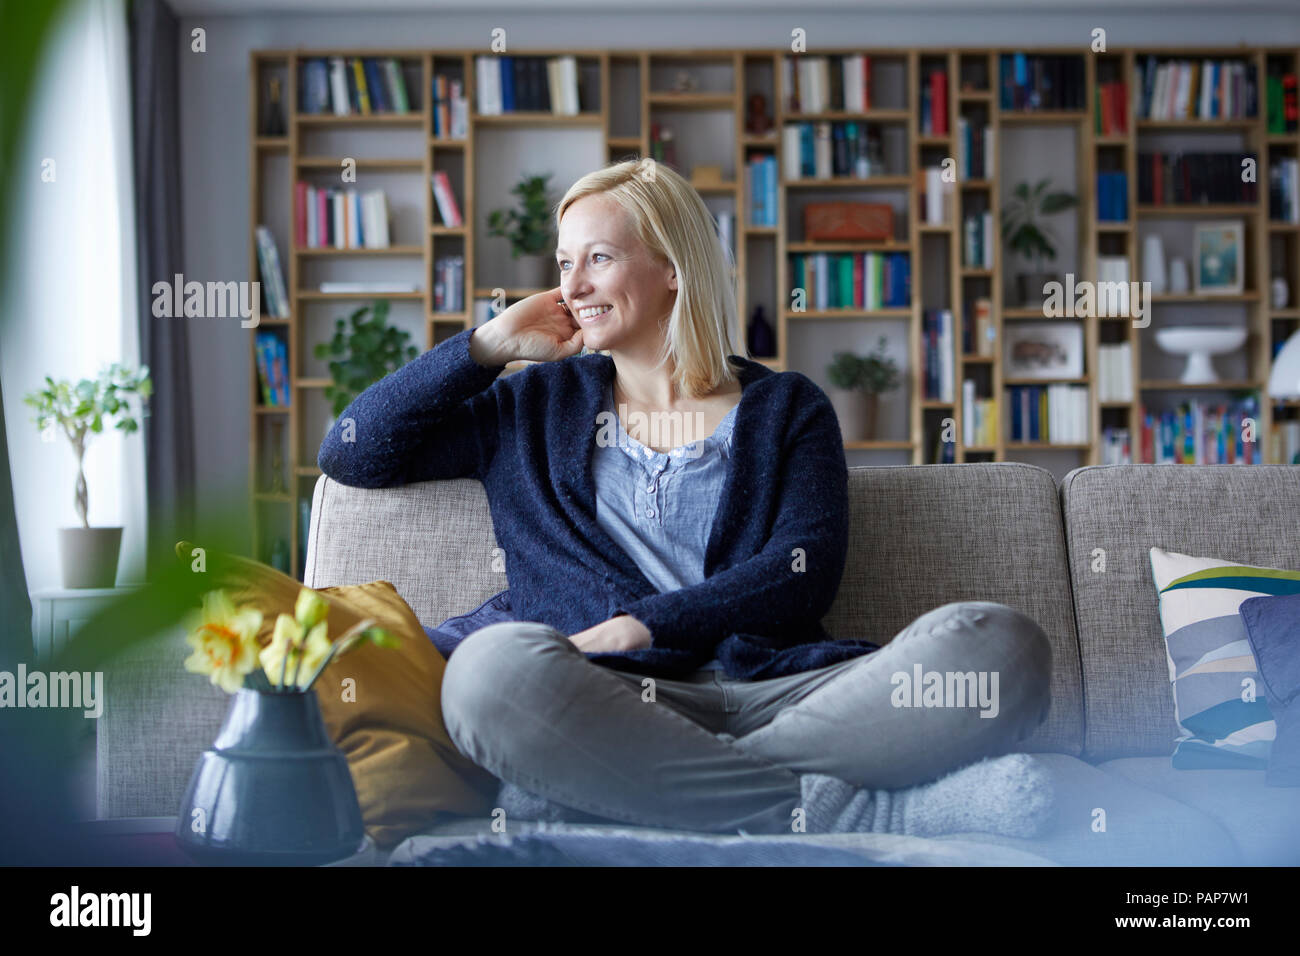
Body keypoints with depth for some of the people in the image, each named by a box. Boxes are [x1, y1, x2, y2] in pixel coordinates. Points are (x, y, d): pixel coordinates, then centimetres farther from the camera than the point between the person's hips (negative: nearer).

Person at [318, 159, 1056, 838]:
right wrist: (491, 343, 18)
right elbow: (351, 455, 23)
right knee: (496, 666, -37)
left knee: (1002, 645, -28)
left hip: (776, 686, 0)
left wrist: (640, 624, -9)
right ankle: (846, 810, -31)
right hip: (608, 697, 0)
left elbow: (806, 571, 4)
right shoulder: (539, 407, 25)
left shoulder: (785, 408, 21)